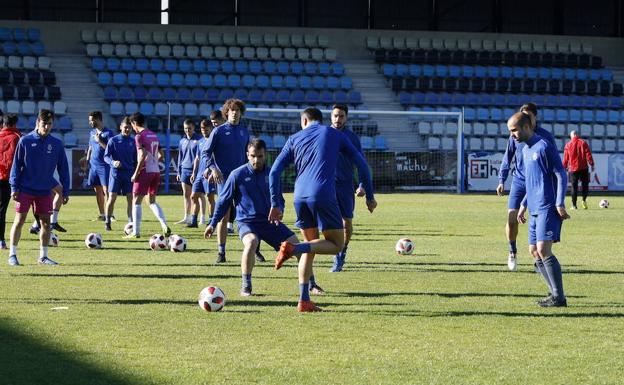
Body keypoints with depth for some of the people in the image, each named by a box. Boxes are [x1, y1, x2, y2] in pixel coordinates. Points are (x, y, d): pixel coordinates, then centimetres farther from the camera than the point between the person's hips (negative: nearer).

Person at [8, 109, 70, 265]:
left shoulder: (56, 144, 2)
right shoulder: (25, 141, -4)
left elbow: (63, 169, 6)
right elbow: (16, 165, -2)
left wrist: (65, 191, 3)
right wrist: (14, 187, -7)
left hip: (45, 191, 3)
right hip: (25, 189, -3)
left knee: (46, 223, 4)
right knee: (19, 220, -1)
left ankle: (43, 256, 15)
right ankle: (12, 255, 8)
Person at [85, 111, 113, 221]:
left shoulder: (108, 133, -6)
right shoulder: (92, 133, 14)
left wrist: (100, 141, -19)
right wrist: (87, 160, 14)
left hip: (104, 165, -7)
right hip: (94, 165, 7)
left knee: (106, 190, -10)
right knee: (98, 191, 7)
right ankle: (102, 214, 11)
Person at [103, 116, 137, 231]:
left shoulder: (133, 142, 8)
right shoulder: (113, 140, -1)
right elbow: (106, 156, -4)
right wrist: (113, 162, -24)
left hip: (129, 173, 3)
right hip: (116, 173, -3)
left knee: (130, 198, -2)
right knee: (112, 197, -6)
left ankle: (130, 222, 3)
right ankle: (107, 222, 6)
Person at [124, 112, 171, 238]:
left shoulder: (139, 136, -11)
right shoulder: (154, 136, 14)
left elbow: (143, 155, -19)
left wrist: (136, 173, -14)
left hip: (145, 171, -7)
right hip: (156, 171, 7)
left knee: (136, 201, 2)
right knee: (152, 201, 17)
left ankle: (135, 232, 0)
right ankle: (165, 226, 2)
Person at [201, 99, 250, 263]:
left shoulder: (244, 131, 10)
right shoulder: (219, 131, -1)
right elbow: (205, 152, -3)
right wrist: (212, 168, -17)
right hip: (224, 178, -3)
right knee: (223, 214, -3)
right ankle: (221, 252, 3)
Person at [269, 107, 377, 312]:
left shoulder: (294, 139, 18)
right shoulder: (334, 134, 14)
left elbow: (274, 172, 11)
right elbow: (361, 163, 10)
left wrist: (276, 205, 15)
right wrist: (370, 196, 16)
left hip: (300, 197, 4)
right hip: (323, 195, -4)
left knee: (310, 247, 16)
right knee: (337, 244, 6)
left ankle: (304, 301, 7)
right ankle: (292, 248, -18)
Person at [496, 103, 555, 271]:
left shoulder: (546, 136, -1)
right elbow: (507, 159, 10)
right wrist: (501, 181, 2)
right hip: (519, 182, 1)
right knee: (512, 218, -10)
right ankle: (512, 252, 12)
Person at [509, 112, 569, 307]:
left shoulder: (544, 146, -10)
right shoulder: (525, 150, 17)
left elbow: (561, 175, -12)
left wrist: (559, 204, -18)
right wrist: (523, 205, 24)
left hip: (548, 209, -9)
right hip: (535, 210, 9)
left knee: (543, 249, -15)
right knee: (534, 251, 7)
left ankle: (559, 297, -10)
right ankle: (555, 293, 13)